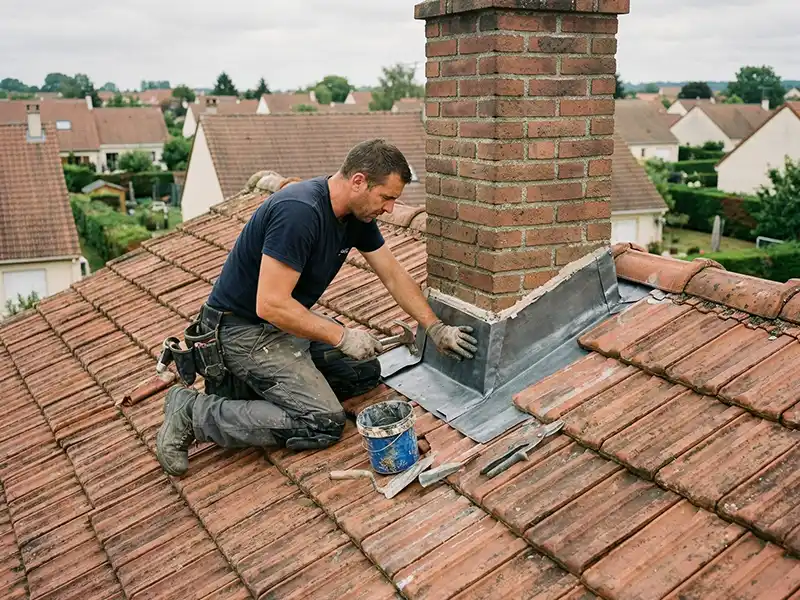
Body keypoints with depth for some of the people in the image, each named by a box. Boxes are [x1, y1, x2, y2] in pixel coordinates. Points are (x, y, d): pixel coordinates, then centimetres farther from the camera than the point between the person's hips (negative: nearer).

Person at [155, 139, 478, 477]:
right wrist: (342, 336, -23)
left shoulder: (357, 214, -1)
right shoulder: (299, 212, -29)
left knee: (366, 372, 6)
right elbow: (270, 305, -30)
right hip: (243, 329, -9)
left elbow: (393, 276, 9)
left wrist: (435, 328, 5)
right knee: (324, 424, -16)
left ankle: (254, 384, 9)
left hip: (286, 321, 9)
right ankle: (193, 412, -8)